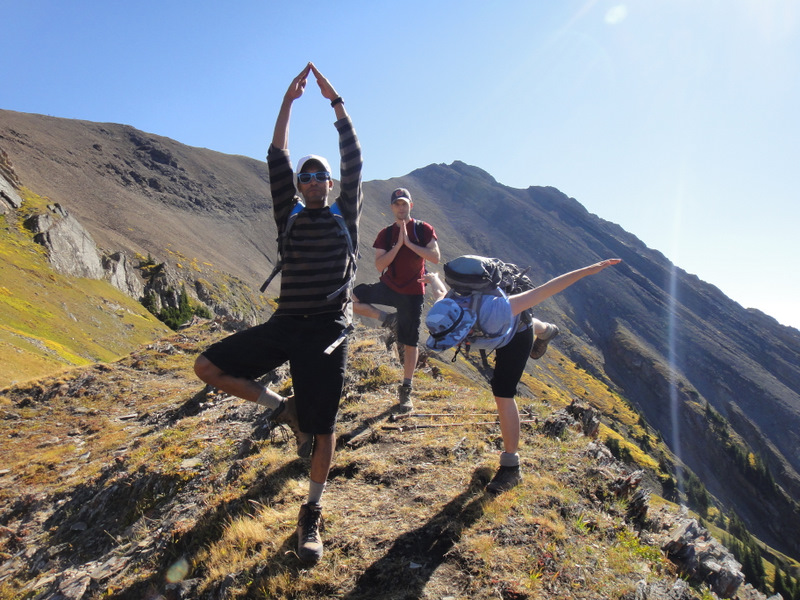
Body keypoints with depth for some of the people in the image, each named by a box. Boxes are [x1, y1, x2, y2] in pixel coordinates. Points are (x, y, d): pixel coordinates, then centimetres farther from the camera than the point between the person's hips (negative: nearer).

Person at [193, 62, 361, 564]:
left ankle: (312, 514, 16)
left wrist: (336, 102, -1)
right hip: (284, 325, 3)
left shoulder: (345, 216, 9)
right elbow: (277, 161, 7)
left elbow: (354, 161, 1)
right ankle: (284, 409, 10)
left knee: (323, 428, -3)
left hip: (328, 329, -3)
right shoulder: (290, 217, 13)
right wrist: (288, 102, 4)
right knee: (209, 365, -5)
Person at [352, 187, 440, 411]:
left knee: (410, 343, 2)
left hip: (412, 293, -3)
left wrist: (409, 243, -19)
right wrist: (398, 244, -18)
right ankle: (387, 319, 3)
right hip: (388, 287, 3)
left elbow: (435, 257, -14)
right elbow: (379, 265, -8)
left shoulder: (423, 229, -2)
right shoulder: (386, 234, 3)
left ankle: (406, 390, 17)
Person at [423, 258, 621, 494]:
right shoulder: (445, 313, -32)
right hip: (496, 331, 5)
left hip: (515, 334, -5)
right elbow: (441, 291, -6)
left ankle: (511, 467, -4)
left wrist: (588, 270, -43)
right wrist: (432, 278, 17)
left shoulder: (490, 311, -48)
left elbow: (543, 290, -45)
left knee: (503, 394, -13)